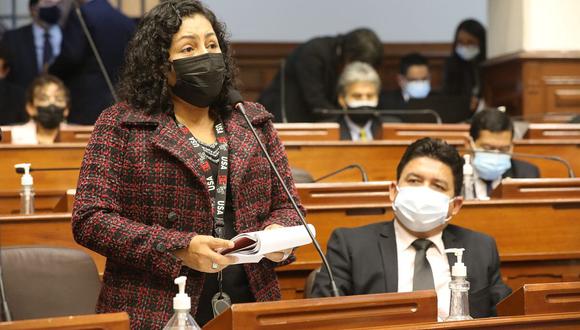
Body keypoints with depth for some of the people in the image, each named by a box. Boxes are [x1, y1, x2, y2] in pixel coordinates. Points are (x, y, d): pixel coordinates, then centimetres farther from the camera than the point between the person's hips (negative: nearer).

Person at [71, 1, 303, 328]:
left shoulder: (255, 122, 10)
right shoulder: (120, 125, -2)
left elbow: (286, 205, 14)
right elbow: (90, 219, -8)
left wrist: (279, 234, -9)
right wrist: (179, 249, -18)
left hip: (249, 303, 4)